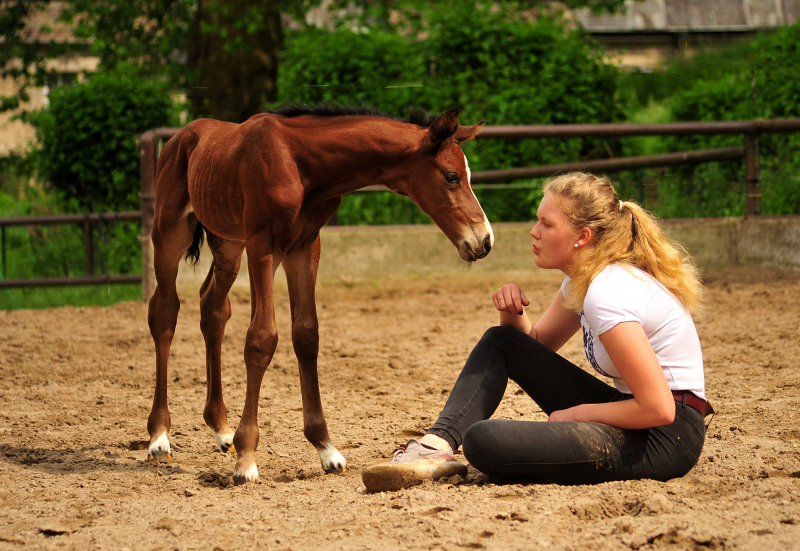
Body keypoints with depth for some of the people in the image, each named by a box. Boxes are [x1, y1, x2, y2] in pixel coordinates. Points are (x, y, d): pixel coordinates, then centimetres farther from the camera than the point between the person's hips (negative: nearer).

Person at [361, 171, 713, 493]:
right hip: (638, 416, 10)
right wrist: (513, 313, 0)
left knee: (483, 440, -27)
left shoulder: (608, 293, -21)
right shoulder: (584, 279, 8)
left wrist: (576, 412, -12)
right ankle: (437, 447, -2)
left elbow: (658, 409, -26)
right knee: (499, 341, 9)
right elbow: (537, 344, 22)